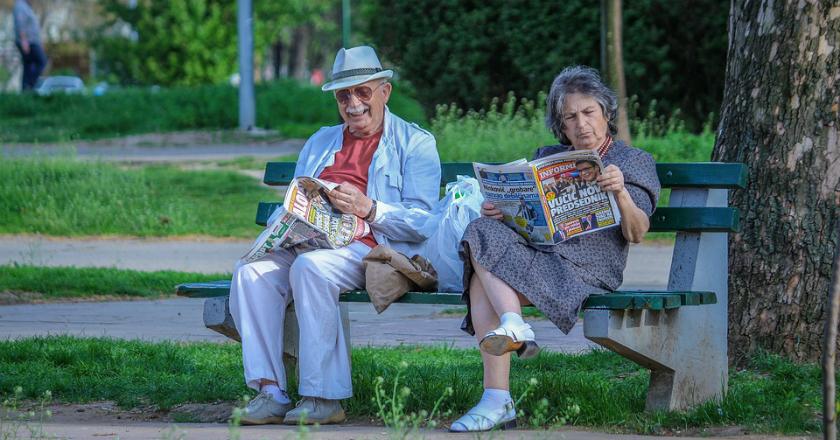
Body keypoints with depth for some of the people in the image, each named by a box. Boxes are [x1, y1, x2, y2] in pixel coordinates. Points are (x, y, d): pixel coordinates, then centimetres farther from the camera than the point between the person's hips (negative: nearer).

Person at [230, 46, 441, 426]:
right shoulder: (320, 143, 28)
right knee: (251, 272, -24)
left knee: (310, 267, -36)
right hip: (309, 245, 6)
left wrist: (368, 209, -18)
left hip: (371, 248, -6)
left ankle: (323, 398, -33)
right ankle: (270, 391, -29)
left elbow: (422, 221, -3)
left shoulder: (415, 143, 9)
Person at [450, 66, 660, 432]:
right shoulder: (548, 158, 28)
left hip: (589, 265, -5)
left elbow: (636, 234, -1)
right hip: (535, 252, 5)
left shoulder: (633, 161, 13)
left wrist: (621, 194, -20)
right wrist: (497, 212, -3)